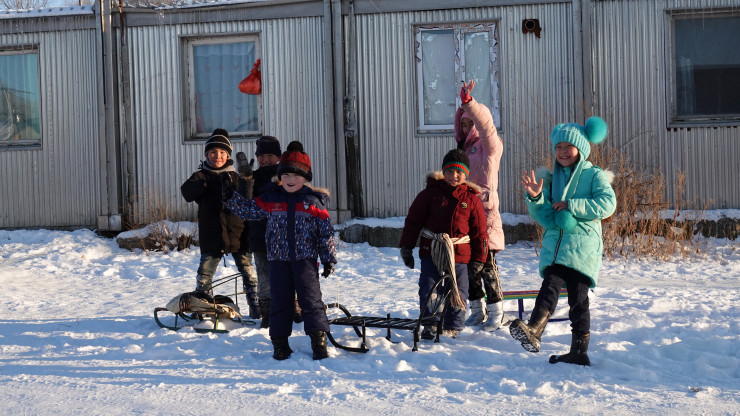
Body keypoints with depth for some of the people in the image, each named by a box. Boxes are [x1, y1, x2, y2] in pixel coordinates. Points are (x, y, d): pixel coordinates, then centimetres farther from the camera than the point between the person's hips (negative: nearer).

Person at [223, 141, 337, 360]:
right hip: (278, 259, 2)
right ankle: (280, 342, 17)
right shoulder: (270, 198, 5)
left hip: (305, 259, -2)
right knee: (280, 301, 8)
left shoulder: (314, 201, -1)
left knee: (311, 300, -3)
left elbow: (326, 232, 1)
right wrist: (230, 197, -2)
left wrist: (329, 258, -1)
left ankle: (318, 339, 1)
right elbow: (248, 210, 12)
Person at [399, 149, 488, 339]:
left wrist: (478, 259, 6)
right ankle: (430, 325, 13)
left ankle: (452, 327, 21)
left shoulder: (471, 198, 3)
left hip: (460, 254, 0)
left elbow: (480, 231, 8)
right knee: (428, 288, -2)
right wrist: (406, 247, 2)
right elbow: (413, 220, 4)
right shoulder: (431, 192, 1)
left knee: (458, 292, 5)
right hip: (430, 251, 0)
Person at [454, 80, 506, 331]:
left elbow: (485, 124, -17)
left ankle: (496, 313, 2)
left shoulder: (490, 144, -4)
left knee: (486, 264, -7)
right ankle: (478, 312, 18)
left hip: (485, 212, -7)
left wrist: (469, 103, -29)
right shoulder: (465, 147, 17)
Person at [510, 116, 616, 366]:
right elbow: (541, 216, 11)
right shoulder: (550, 178, 19)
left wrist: (571, 205, -12)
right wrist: (535, 198, -10)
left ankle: (579, 350, 0)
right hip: (554, 243, 3)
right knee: (550, 286, -17)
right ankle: (533, 332, -33)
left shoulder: (595, 175, 7)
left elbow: (607, 203, -10)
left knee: (578, 298, -4)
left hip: (583, 244, -3)